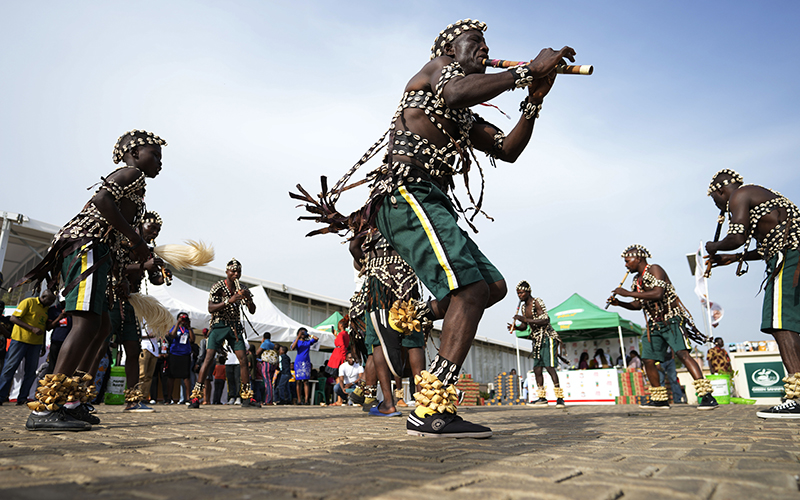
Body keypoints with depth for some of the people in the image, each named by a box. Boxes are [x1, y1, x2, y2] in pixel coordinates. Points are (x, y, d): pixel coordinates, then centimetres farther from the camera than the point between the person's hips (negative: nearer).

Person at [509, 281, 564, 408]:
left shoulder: (537, 302, -12)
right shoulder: (523, 307, 13)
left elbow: (545, 320, -23)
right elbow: (524, 327, 20)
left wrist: (525, 319, -26)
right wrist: (516, 327, -1)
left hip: (547, 338, -8)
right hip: (537, 340, 8)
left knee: (549, 367, -17)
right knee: (537, 369, 6)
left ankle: (560, 398, -16)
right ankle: (542, 397, 14)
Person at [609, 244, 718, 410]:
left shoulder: (654, 270, -9)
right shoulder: (637, 280, 15)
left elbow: (658, 294, -25)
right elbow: (638, 305, 22)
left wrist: (628, 293, -23)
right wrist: (619, 303, 5)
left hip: (671, 319, -8)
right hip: (654, 324, 8)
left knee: (682, 353, -24)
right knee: (648, 360, 3)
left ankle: (707, 396, -26)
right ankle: (660, 398, 15)